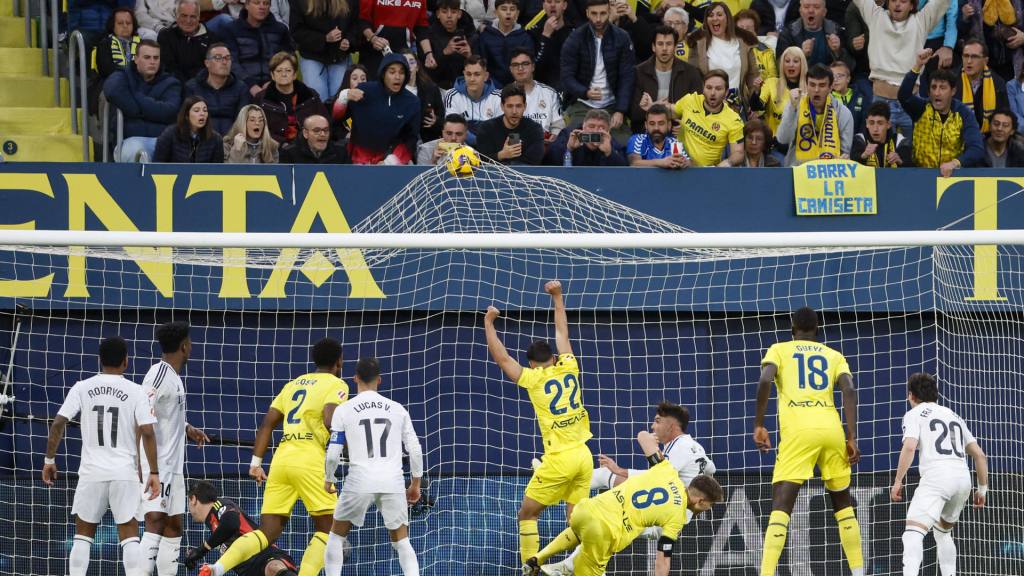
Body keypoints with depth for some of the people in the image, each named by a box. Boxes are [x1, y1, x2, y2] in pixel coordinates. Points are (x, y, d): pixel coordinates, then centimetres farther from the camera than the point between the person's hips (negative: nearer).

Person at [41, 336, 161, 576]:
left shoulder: (82, 388, 2)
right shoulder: (135, 391, -1)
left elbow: (58, 424, -3)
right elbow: (147, 432, -9)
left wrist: (49, 460, 8)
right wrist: (154, 473, -5)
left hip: (92, 472, 1)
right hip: (125, 473, -1)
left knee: (83, 535, 12)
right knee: (129, 536, 1)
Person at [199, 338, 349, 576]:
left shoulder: (293, 384, 23)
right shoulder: (336, 385, 3)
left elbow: (267, 424, 18)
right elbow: (330, 420, -15)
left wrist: (256, 463, 17)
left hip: (282, 457, 6)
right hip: (309, 459, -6)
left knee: (267, 533, 5)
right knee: (326, 528, 6)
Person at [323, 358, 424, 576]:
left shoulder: (344, 411, 4)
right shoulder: (397, 409, 10)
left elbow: (333, 454, 3)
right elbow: (415, 450, 9)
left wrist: (329, 479, 22)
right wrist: (415, 484, 20)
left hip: (360, 481, -1)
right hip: (393, 482, 2)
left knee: (337, 534, 17)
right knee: (401, 540, 11)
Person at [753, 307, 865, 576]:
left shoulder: (779, 350, 15)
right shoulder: (834, 356, 21)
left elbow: (765, 380, -4)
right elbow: (849, 390, 5)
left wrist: (758, 425, 0)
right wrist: (852, 439, 1)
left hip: (798, 431, -3)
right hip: (832, 429, 3)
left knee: (781, 506, -8)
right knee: (843, 504, 20)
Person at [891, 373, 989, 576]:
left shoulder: (914, 414, 10)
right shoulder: (954, 416, 28)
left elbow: (909, 447, -9)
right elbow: (980, 455, 23)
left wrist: (898, 481, -5)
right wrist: (982, 488, 28)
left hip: (936, 476, -6)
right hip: (963, 477, 6)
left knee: (913, 532, -17)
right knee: (942, 531, 27)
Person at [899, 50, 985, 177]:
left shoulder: (963, 115, -2)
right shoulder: (921, 109, 1)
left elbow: (977, 149, -12)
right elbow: (904, 95, -19)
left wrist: (955, 163, -30)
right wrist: (918, 66, -29)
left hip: (953, 173, 0)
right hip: (921, 172, 0)